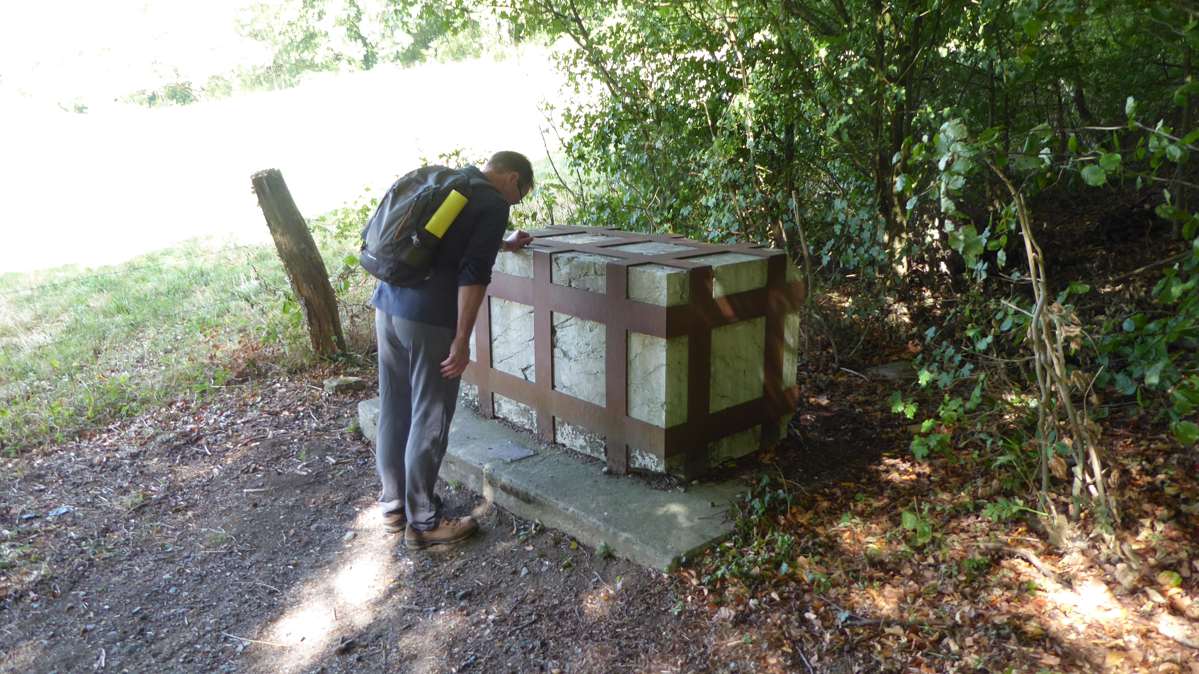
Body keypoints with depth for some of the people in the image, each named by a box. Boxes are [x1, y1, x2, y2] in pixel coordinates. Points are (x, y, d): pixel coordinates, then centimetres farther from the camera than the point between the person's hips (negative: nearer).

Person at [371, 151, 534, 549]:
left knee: (393, 410, 16)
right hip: (428, 320, -8)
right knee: (429, 420, 3)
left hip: (388, 305, 8)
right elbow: (472, 274, -15)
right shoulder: (493, 203, -6)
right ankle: (422, 522, 15)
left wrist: (503, 244, 47)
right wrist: (462, 340, -14)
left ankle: (393, 504, 30)